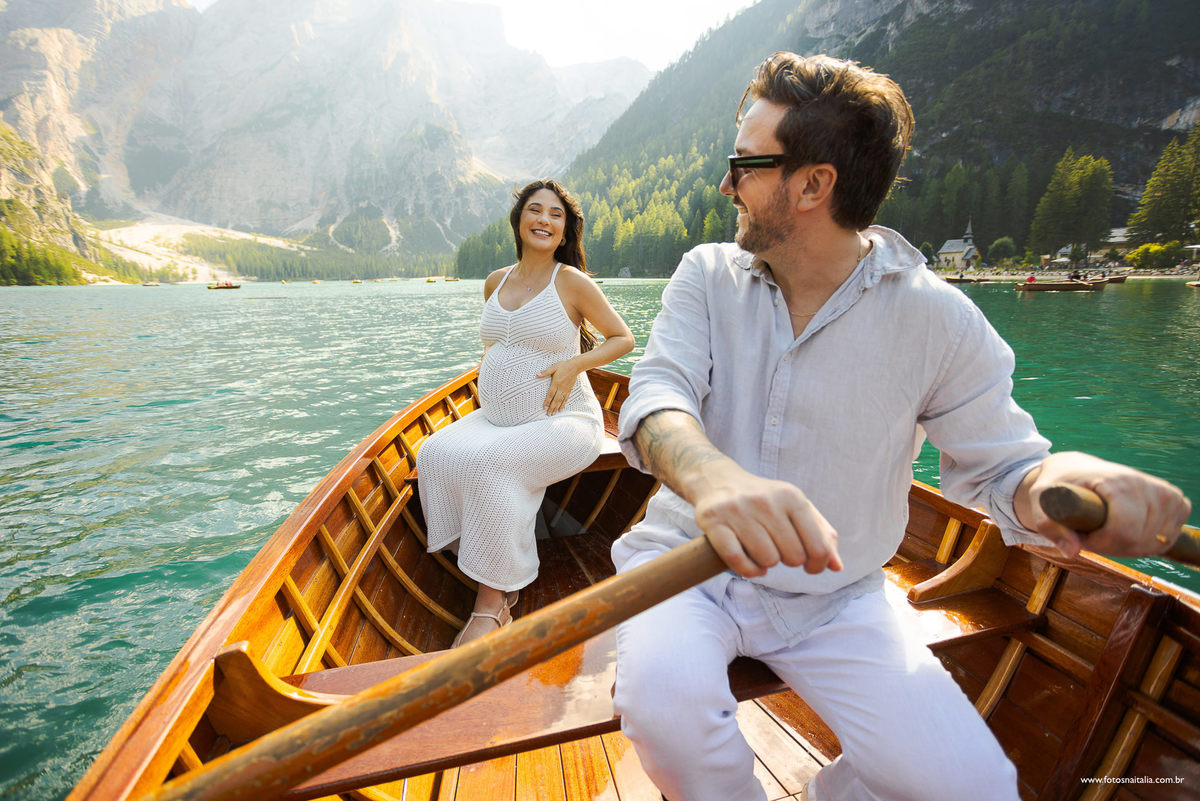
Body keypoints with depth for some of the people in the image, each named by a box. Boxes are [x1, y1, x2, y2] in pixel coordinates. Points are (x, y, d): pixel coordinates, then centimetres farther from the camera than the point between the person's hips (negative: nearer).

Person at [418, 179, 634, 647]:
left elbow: (623, 338, 1)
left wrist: (575, 364, -14)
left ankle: (490, 605, -17)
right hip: (495, 419, 7)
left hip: (562, 422, -6)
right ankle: (501, 587, -11)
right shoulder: (495, 282, 12)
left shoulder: (571, 282, -6)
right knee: (435, 454, -18)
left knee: (490, 463, -32)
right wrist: (489, 366, 9)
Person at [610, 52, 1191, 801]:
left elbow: (998, 462, -3)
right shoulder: (707, 275, -3)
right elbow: (658, 391, -17)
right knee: (664, 702, -28)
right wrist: (709, 474, -42)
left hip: (836, 600, 0)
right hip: (688, 564, 1)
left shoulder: (934, 318, -8)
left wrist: (1052, 479, -29)